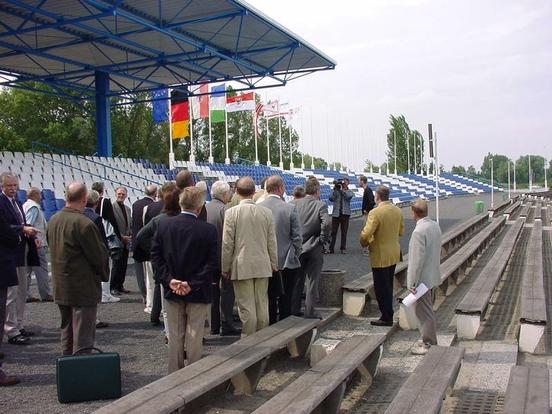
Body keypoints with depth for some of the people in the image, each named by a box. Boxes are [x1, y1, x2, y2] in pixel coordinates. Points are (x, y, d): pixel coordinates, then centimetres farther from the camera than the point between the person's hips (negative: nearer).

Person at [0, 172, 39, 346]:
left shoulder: (17, 202, 15)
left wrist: (33, 237, 3)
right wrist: (23, 229, -27)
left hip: (22, 252, 9)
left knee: (22, 292, 15)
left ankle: (18, 326, 25)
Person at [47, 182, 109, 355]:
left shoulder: (53, 220, 4)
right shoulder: (84, 224, -21)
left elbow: (53, 249, 13)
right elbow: (99, 255, -15)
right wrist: (104, 275, 4)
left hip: (60, 287, 8)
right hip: (83, 289, -8)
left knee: (66, 333, 19)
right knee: (83, 335, -1)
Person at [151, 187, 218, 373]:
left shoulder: (164, 224, -5)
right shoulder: (209, 230, -13)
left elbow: (155, 255, -3)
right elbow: (212, 263, -14)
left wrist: (169, 280, -6)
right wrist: (193, 284, -12)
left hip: (172, 290, 3)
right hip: (198, 293, -3)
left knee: (175, 336, 14)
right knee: (194, 337, 7)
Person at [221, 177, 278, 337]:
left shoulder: (231, 212, -9)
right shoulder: (266, 212, 0)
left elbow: (227, 243, -7)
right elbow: (272, 242, 5)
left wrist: (226, 267, 3)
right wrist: (273, 264, 16)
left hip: (242, 267, -3)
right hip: (263, 266, 3)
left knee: (246, 307, 2)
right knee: (262, 306, 12)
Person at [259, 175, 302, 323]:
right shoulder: (290, 208, -11)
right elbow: (297, 237, -8)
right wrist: (295, 256, 7)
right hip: (287, 262, -2)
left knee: (269, 301, 12)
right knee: (285, 301, 6)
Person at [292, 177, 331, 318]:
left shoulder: (296, 204, -2)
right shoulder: (321, 205, -12)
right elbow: (327, 223, -26)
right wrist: (323, 239, -12)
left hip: (298, 247, 3)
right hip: (315, 248, -3)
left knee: (298, 280, 15)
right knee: (312, 281, 7)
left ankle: (294, 309, 21)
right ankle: (309, 311, 10)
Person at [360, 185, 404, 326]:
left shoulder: (375, 213, -21)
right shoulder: (397, 211, 3)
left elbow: (366, 234, -23)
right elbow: (401, 231, 13)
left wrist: (364, 243, -4)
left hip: (380, 255, -8)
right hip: (394, 255, 8)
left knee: (381, 288, 3)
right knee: (388, 286, 18)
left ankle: (387, 318, 10)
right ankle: (388, 315, 27)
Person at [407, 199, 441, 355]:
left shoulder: (419, 232, -25)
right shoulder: (435, 226, 4)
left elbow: (417, 259, -24)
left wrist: (412, 282, -17)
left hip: (422, 278, -9)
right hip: (432, 276, 9)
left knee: (423, 312, 3)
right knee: (427, 310, 21)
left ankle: (429, 344, 12)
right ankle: (430, 340, 33)